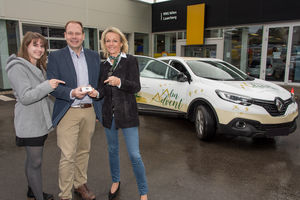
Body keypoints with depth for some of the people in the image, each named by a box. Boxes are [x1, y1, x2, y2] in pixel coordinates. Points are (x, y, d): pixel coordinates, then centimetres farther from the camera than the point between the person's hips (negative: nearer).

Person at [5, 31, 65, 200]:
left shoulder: (39, 67, 14)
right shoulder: (18, 67, -14)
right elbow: (25, 97, -22)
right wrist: (47, 86, -31)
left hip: (40, 122, 9)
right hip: (30, 124, -9)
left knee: (34, 159, 20)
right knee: (35, 162, 0)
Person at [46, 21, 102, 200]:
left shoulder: (94, 56, 10)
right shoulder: (55, 57, -1)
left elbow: (100, 82, 16)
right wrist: (72, 93, -22)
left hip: (90, 111, 4)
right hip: (68, 113, -4)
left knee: (84, 151, 16)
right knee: (67, 156, -3)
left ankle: (80, 184, 34)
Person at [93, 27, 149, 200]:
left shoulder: (130, 60, -6)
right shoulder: (105, 65, 10)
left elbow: (136, 87, -14)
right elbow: (104, 91, 14)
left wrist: (120, 82, -29)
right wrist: (95, 93, -4)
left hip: (127, 113, -5)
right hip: (109, 113, 5)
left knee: (135, 155, -4)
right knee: (113, 150, 18)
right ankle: (116, 182, 41)